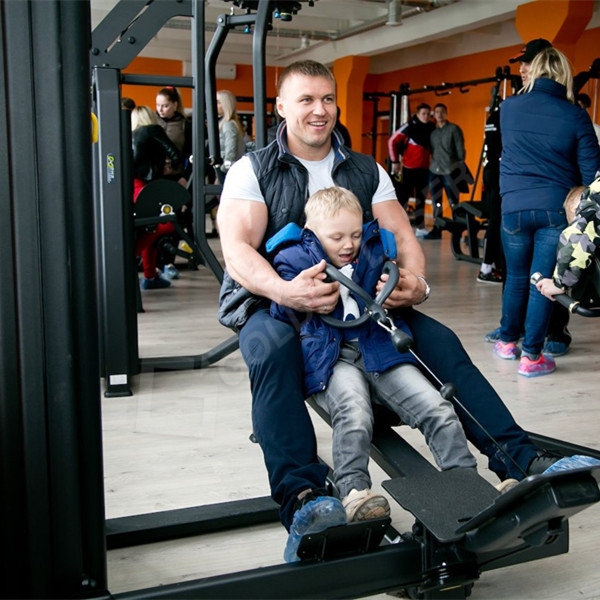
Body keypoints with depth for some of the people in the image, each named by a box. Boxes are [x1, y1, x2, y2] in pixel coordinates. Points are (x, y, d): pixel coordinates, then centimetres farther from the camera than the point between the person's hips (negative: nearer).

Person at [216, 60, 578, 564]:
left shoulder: (366, 171, 14)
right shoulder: (253, 171, 1)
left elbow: (402, 237, 5)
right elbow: (238, 250, -12)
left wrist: (414, 282, -20)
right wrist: (286, 291, -34)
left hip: (357, 300, 4)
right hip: (271, 301, -3)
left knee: (438, 339, -15)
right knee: (273, 349, -38)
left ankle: (517, 457, -15)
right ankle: (302, 496, -45)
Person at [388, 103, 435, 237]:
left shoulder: (432, 128, 6)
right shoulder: (409, 127, -9)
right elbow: (392, 141, -10)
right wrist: (395, 162, -9)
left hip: (424, 168, 5)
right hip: (409, 167, -5)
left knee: (421, 197, 9)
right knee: (404, 196, -3)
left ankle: (420, 227, 15)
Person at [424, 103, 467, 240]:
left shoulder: (454, 129, 1)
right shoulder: (432, 131, 15)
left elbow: (460, 149, -3)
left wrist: (460, 169, -7)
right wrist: (434, 163, 5)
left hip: (450, 171, -5)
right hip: (434, 171, 5)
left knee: (454, 203, -3)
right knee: (436, 203, 6)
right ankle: (436, 230, 12)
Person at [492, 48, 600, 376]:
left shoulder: (509, 108, 3)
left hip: (514, 206, 2)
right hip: (555, 209, -2)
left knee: (516, 278, 18)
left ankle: (507, 342, 30)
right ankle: (531, 356, 7)